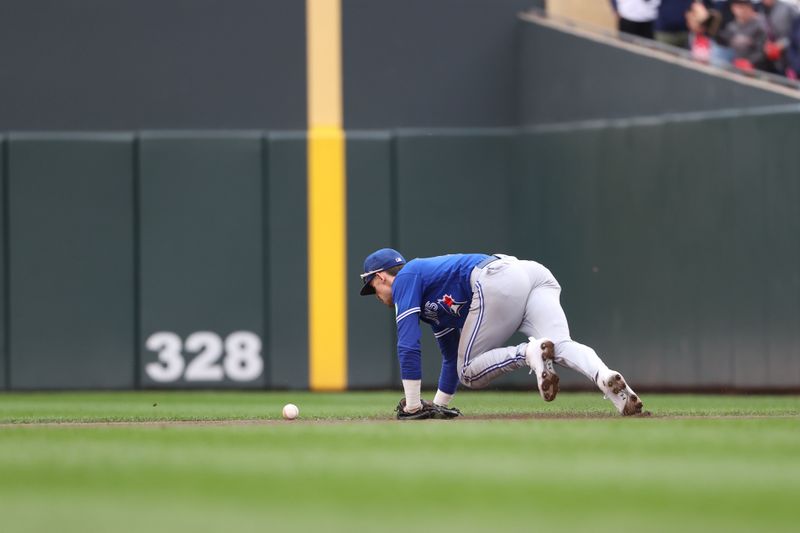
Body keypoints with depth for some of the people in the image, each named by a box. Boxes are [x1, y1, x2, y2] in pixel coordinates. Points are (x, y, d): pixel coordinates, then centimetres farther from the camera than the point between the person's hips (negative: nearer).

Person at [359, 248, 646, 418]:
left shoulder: (405, 277, 15)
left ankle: (530, 353, -24)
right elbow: (451, 357, 49)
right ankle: (604, 377, -46)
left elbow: (408, 345, 5)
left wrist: (413, 407, 8)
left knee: (469, 373, 0)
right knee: (562, 346, -16)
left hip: (498, 280, -8)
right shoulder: (431, 303, 39)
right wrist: (437, 407, 54)